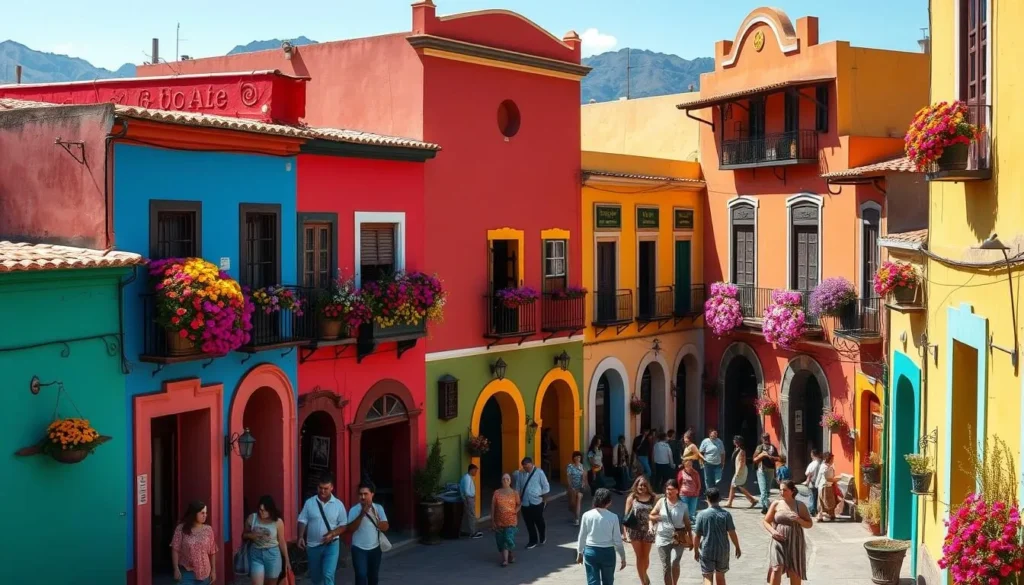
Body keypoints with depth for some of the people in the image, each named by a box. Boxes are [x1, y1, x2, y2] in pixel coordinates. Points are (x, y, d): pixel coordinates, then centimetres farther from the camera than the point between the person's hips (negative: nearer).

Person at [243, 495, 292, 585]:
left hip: (272, 555, 0)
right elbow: (244, 535, 10)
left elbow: (282, 542, 1)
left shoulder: (278, 522, -8)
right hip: (256, 555, 0)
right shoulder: (252, 518, -4)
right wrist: (250, 535, -13)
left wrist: (286, 560, 4)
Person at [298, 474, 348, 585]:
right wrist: (301, 537, -15)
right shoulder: (309, 502, -1)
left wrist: (333, 534, -19)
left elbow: (344, 525, -2)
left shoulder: (338, 504, -4)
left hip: (331, 545, -2)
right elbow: (302, 521, 0)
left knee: (328, 575, -15)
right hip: (313, 545, 3)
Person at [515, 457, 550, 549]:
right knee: (529, 523, 8)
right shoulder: (520, 474, 1)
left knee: (539, 521, 7)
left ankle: (543, 537, 33)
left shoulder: (539, 472, -7)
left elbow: (545, 486, -3)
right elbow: (518, 487, 9)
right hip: (525, 503, 3)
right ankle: (533, 541, 22)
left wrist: (544, 499, -2)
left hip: (536, 502, -3)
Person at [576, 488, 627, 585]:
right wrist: (623, 557, 6)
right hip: (607, 552, -1)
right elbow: (617, 540, -6)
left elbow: (582, 537, 2)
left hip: (590, 551, 1)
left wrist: (579, 553, 16)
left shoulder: (587, 515, -6)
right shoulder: (613, 517, -10)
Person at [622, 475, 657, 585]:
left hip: (647, 530, 1)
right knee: (639, 556, 1)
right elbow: (626, 516, -2)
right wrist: (626, 533, -7)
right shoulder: (632, 498, -4)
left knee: (646, 556, 14)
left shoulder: (652, 498, -3)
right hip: (635, 530, -1)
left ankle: (644, 575, 39)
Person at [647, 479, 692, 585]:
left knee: (674, 563, -16)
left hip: (678, 539, -1)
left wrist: (690, 539, 6)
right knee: (666, 566, 6)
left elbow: (687, 522, 5)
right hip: (663, 538, 1)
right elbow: (651, 516, 7)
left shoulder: (683, 505, -1)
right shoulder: (661, 501, -1)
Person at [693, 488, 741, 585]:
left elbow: (697, 536, -7)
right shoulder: (726, 514, -8)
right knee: (720, 576, 20)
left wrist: (696, 551, 5)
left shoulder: (702, 514, -11)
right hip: (722, 551, 2)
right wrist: (737, 548, 9)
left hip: (706, 551, -2)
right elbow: (732, 533, -5)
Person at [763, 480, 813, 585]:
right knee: (776, 568, -13)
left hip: (795, 542, 1)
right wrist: (773, 531, -12)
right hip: (779, 541, -1)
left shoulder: (800, 506, 2)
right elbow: (765, 521, 6)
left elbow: (809, 524, 5)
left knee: (795, 571, 9)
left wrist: (799, 520, -15)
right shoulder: (776, 504, 2)